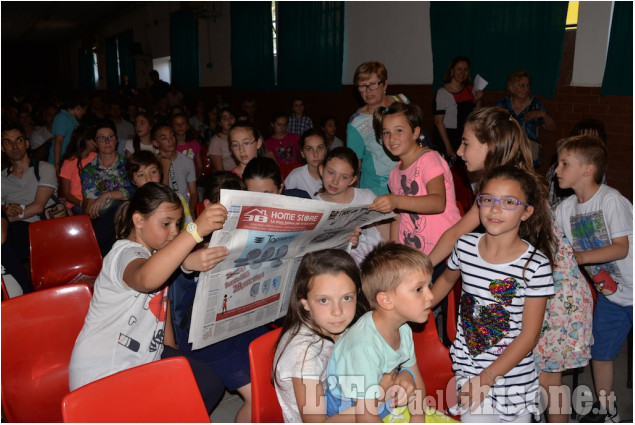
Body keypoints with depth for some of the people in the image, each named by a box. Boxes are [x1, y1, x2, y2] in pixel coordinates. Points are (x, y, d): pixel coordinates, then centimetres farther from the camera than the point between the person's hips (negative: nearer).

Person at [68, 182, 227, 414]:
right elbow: (146, 278, -49)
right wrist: (196, 230, -58)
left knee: (210, 385, 3)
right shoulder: (126, 254, -23)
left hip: (144, 358, 9)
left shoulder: (156, 254, 8)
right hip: (103, 376, -9)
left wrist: (173, 351, 13)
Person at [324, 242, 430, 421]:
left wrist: (417, 418, -7)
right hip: (348, 416, -7)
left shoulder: (403, 329, -5)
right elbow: (366, 416, -30)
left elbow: (416, 382, 6)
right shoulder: (366, 346, -33)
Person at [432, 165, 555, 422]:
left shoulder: (536, 264, -17)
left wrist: (486, 378, -16)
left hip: (513, 373, -2)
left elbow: (529, 335, -14)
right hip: (467, 368, 2)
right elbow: (447, 279, 16)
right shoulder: (465, 246, -6)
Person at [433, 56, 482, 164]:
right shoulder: (443, 92, -10)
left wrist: (478, 100, -1)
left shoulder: (470, 89, 10)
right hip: (449, 137, -5)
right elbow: (439, 122, -14)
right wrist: (448, 147, -18)